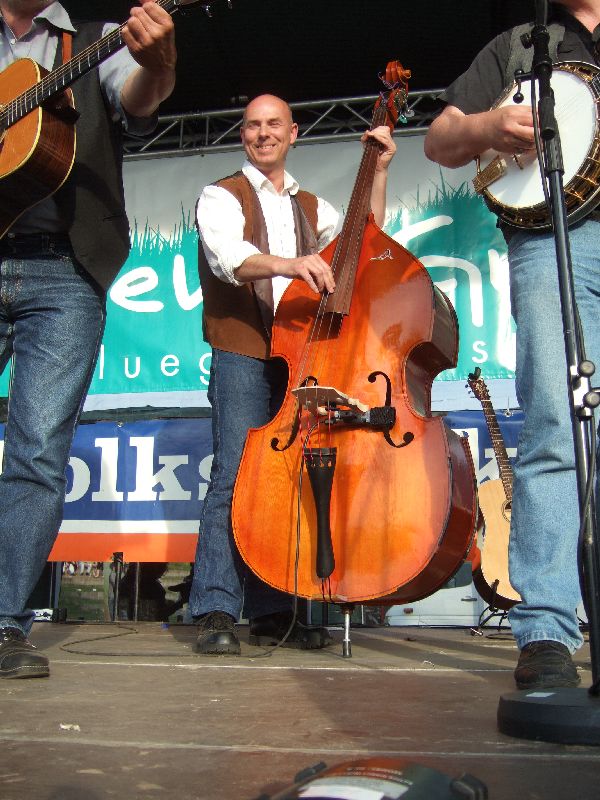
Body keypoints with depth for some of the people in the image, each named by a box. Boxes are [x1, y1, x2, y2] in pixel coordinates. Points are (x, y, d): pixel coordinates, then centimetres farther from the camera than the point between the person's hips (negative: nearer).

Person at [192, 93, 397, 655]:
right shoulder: (222, 197, 5)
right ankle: (216, 611, -9)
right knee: (235, 477, -13)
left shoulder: (312, 208, 24)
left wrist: (379, 172, 9)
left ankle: (272, 613, 8)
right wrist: (285, 263, -34)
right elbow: (227, 256, -15)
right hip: (242, 357, -5)